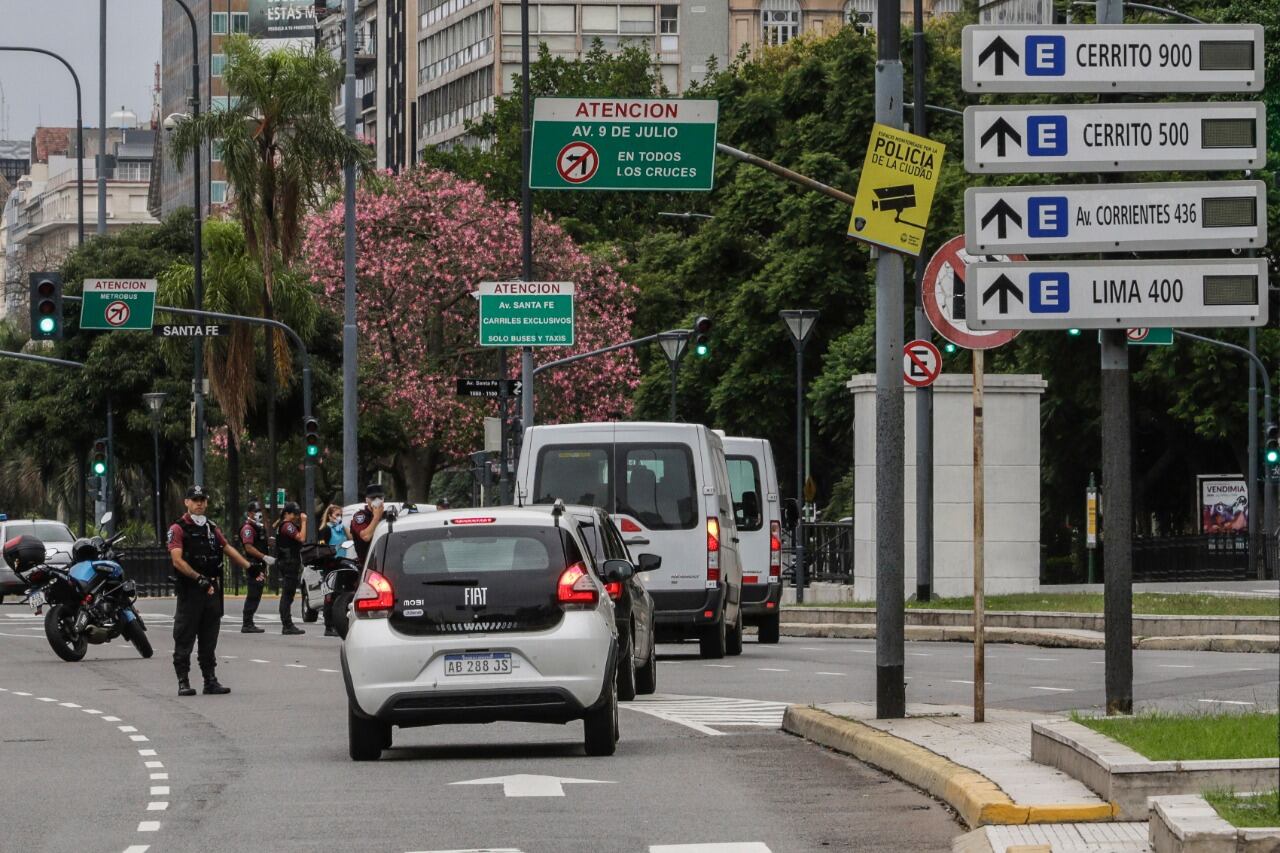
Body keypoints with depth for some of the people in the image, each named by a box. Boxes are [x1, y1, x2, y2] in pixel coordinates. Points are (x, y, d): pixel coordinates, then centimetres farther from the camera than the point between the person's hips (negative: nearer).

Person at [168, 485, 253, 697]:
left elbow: (228, 549, 27)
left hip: (212, 590, 6)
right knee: (184, 639, -3)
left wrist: (249, 567, 25)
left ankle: (210, 680, 12)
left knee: (209, 640, 9)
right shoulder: (178, 529, -5)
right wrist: (199, 578, -24)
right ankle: (183, 682, -1)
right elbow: (177, 560, -16)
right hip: (189, 590, -6)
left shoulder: (211, 527, 16)